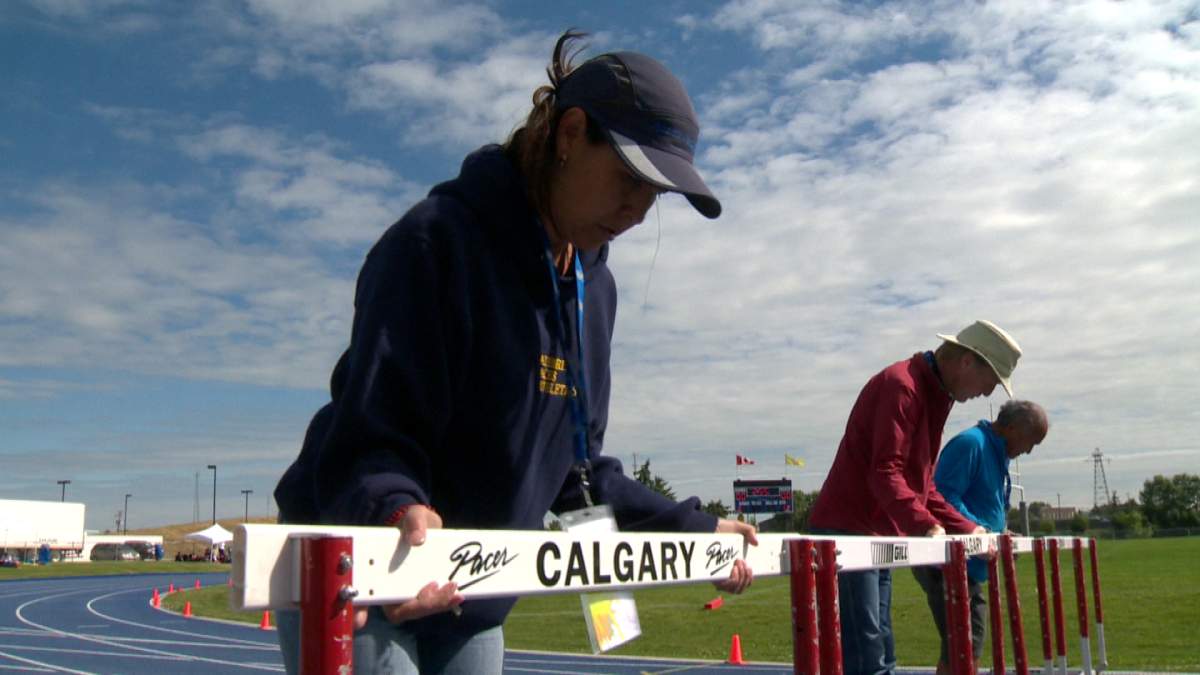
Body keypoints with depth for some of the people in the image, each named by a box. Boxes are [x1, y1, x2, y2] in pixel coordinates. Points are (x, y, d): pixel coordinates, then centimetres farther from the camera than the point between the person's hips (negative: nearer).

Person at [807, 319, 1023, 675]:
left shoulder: (934, 395, 18)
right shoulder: (901, 385, -13)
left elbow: (920, 484, 21)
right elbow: (885, 473, -25)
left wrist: (967, 528, 15)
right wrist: (924, 525, -36)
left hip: (877, 537, 10)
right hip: (848, 533, -10)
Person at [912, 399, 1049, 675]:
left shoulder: (999, 454, 17)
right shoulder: (970, 443, -15)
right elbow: (944, 498, -26)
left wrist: (1001, 534, 8)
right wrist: (982, 532, -26)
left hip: (971, 567, 10)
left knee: (971, 649, 15)